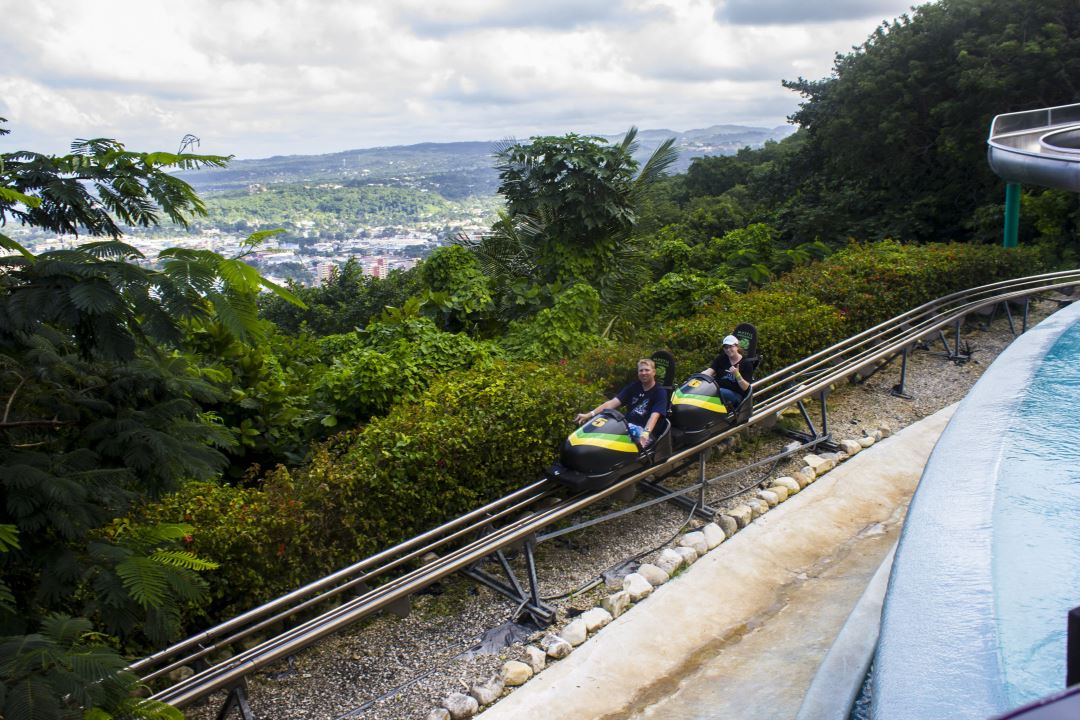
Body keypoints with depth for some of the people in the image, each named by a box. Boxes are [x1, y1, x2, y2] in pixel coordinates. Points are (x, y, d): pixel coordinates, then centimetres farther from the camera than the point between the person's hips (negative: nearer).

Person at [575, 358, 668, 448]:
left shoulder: (660, 392, 0)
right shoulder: (633, 387, 13)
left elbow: (654, 415, -17)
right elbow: (613, 402, 1)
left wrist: (646, 433, -38)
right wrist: (589, 414, -13)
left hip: (645, 429, -5)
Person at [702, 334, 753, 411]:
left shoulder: (746, 364, 2)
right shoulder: (721, 359, 13)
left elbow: (745, 387, -4)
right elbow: (710, 371, -4)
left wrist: (737, 374, -21)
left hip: (735, 394, -3)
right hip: (718, 389, 3)